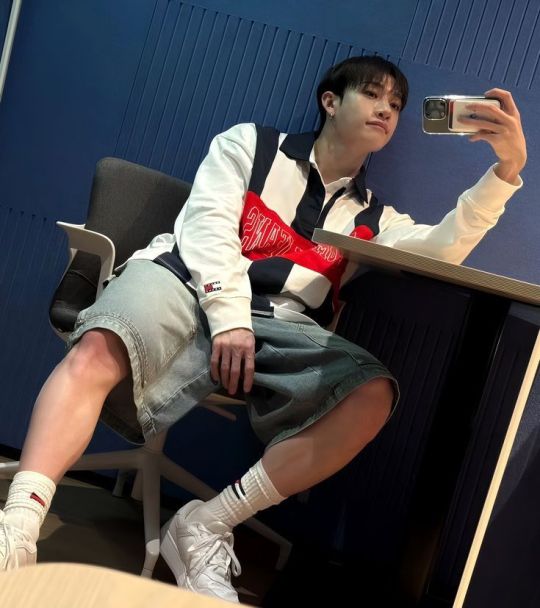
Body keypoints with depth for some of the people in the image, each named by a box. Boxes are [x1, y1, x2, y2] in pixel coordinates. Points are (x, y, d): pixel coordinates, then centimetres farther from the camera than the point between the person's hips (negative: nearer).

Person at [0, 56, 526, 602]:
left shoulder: (372, 220, 26)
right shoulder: (250, 144, 18)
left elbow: (442, 249, 7)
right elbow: (208, 225, 3)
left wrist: (506, 170, -6)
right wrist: (229, 318, -13)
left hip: (281, 323, 3)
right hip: (185, 279, -2)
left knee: (373, 393, -28)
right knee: (98, 350, -35)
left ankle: (207, 526, -28)